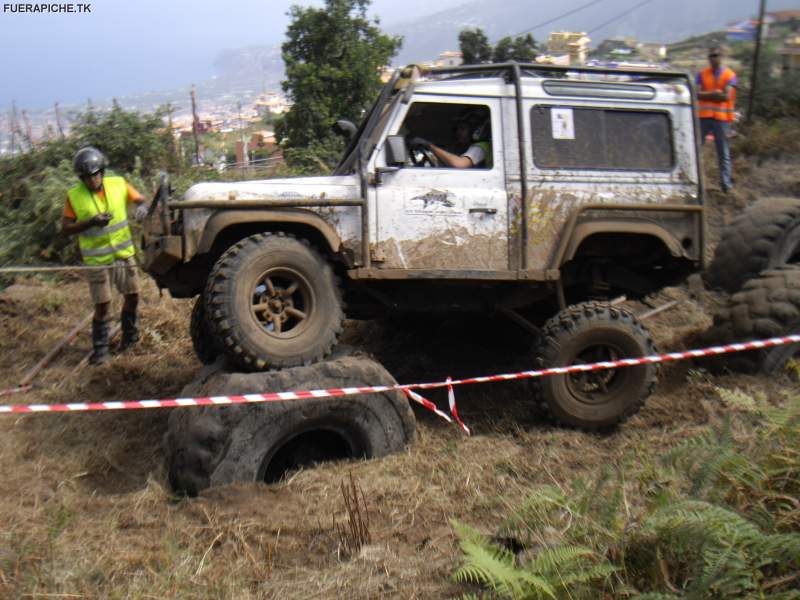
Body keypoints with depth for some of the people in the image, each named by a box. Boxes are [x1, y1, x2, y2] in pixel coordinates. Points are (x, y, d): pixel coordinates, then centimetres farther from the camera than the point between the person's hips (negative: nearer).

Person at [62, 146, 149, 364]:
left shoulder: (118, 184, -6)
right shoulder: (74, 196, -11)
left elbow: (140, 199, 4)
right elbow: (66, 228, -8)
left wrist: (142, 207, -20)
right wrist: (91, 222, -23)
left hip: (123, 253, 3)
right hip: (97, 259, -3)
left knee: (132, 296, 12)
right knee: (102, 305, -2)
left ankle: (130, 334, 34)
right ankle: (100, 349, 13)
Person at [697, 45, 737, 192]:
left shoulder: (730, 75, 2)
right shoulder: (702, 74, 8)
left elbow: (726, 96, -10)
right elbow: (697, 94, -4)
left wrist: (706, 95, -9)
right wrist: (715, 93, -13)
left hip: (722, 118, -2)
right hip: (703, 117, 2)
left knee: (724, 153, 2)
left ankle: (726, 182, 4)